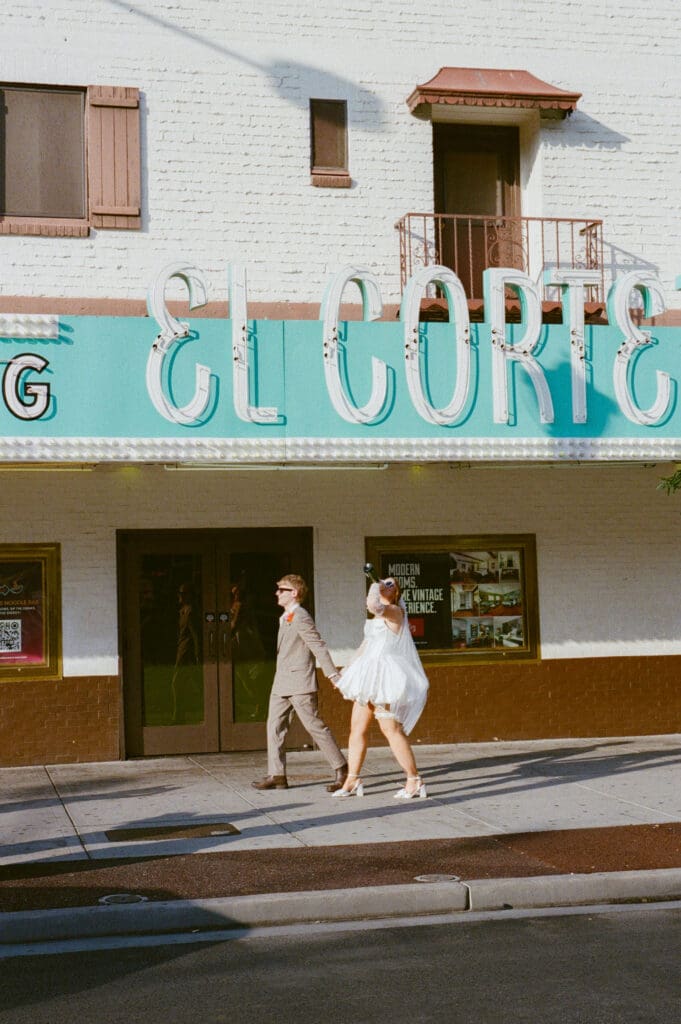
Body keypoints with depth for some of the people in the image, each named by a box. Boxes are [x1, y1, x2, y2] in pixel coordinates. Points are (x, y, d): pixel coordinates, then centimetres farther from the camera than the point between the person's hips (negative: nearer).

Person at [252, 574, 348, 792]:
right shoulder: (285, 618, 17)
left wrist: (333, 675, -21)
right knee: (274, 725, 6)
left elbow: (319, 647, -16)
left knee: (315, 726, -6)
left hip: (299, 683, -10)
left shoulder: (300, 617, -12)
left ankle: (342, 770, 1)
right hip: (281, 684, 10)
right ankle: (276, 775, 8)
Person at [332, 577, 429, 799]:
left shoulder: (395, 612, -8)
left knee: (390, 728, -12)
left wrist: (375, 588, -12)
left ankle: (415, 781, -6)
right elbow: (367, 645, 27)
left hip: (385, 678, -9)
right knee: (357, 728, 7)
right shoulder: (376, 618, 19)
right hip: (370, 677, 9)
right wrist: (347, 669, 28)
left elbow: (374, 605, -30)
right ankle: (352, 781, 12)